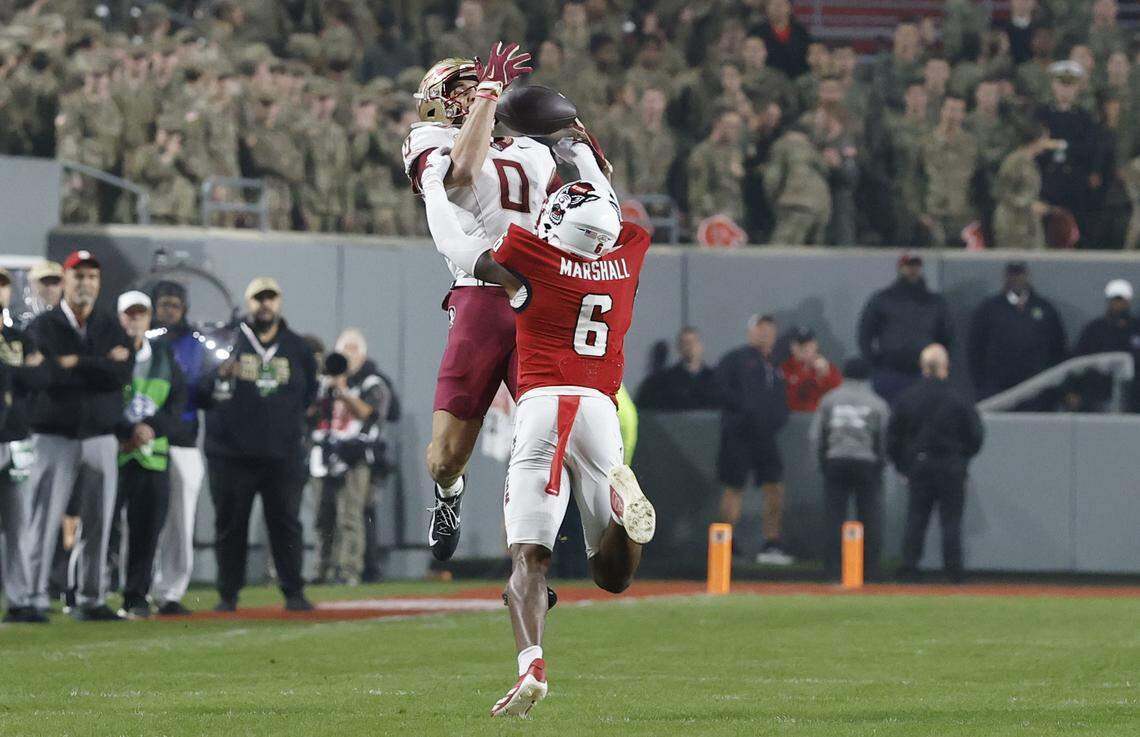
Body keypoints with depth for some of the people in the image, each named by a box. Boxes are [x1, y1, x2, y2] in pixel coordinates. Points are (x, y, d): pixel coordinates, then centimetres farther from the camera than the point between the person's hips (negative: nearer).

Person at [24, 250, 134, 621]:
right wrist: (104, 365, -10)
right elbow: (50, 373, -15)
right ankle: (35, 599, -5)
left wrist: (76, 365, -10)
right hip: (54, 435, -4)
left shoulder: (111, 327, 12)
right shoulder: (43, 326, 1)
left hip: (101, 437, 4)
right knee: (45, 520, -7)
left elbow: (123, 374, -5)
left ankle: (91, 600, 11)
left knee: (98, 522, 4)